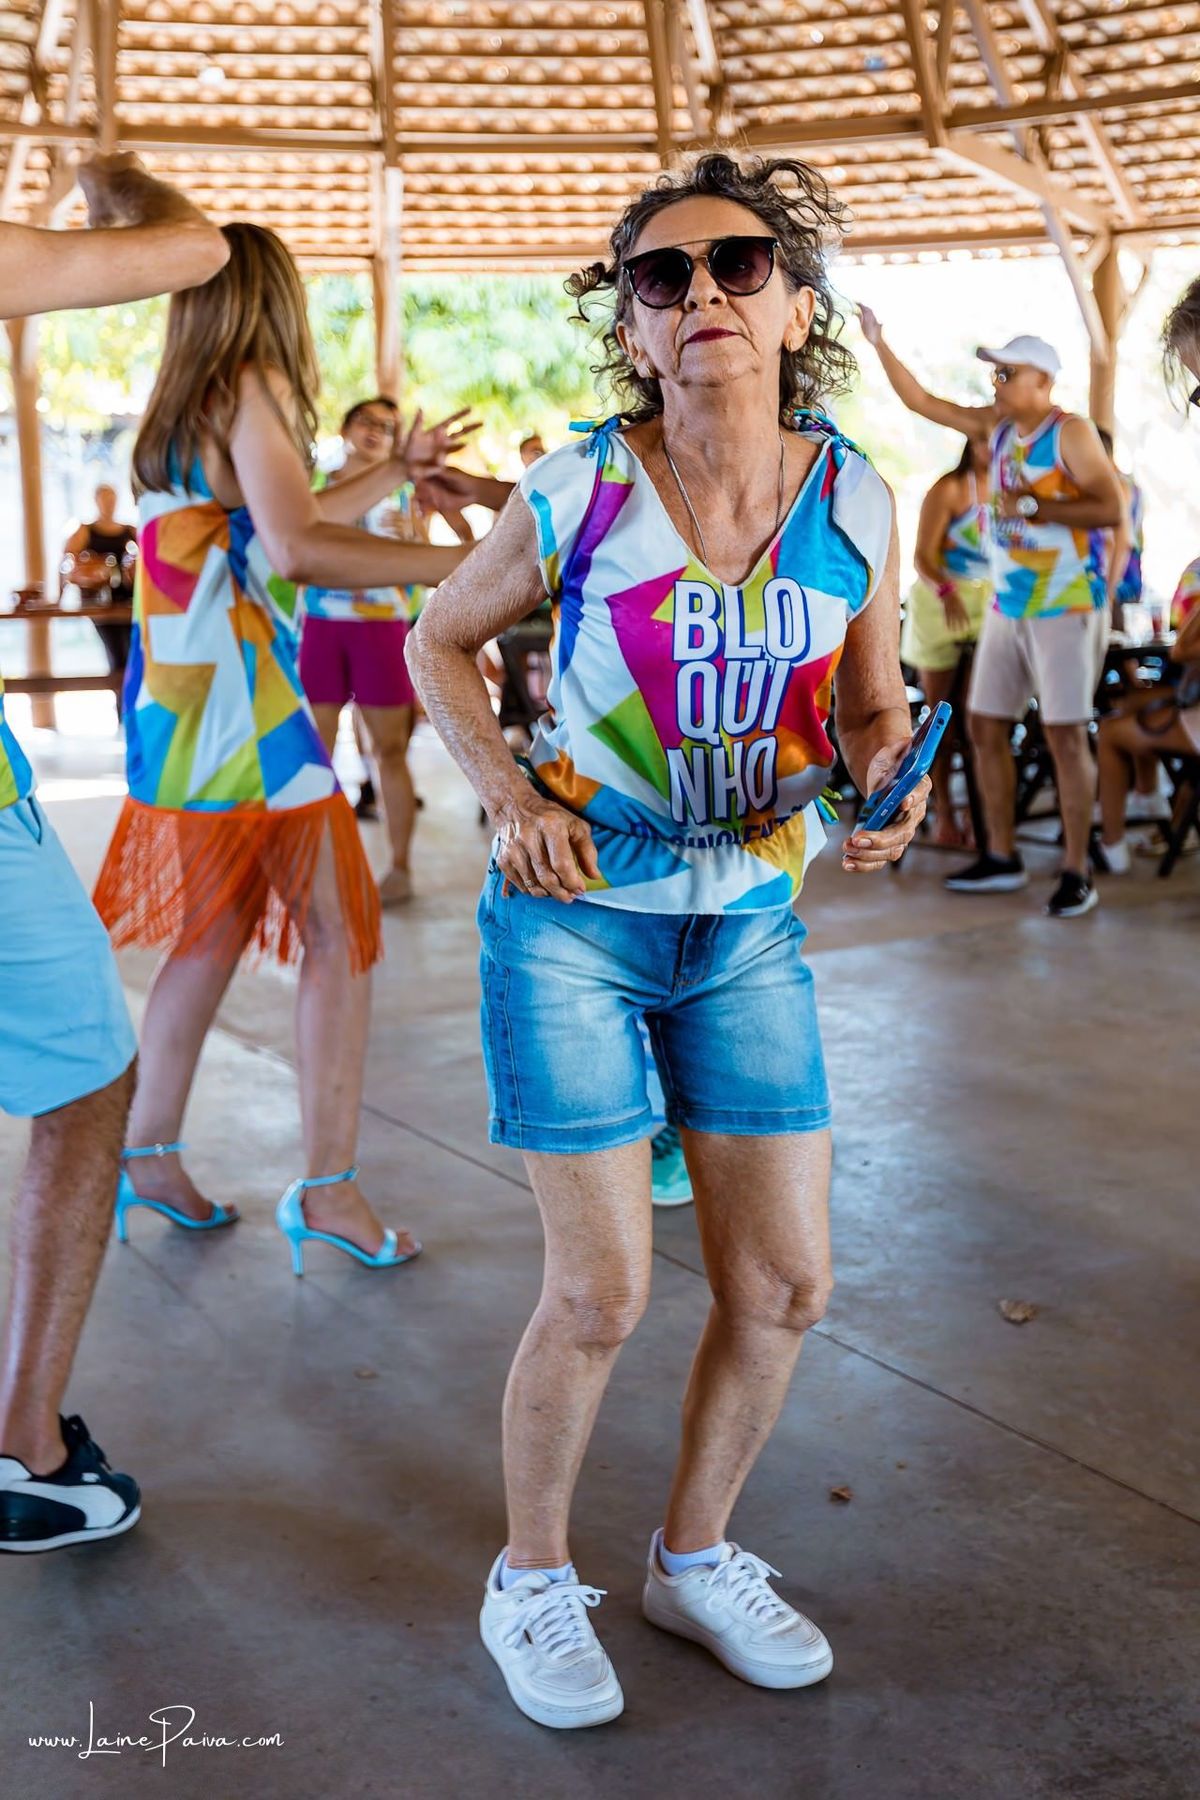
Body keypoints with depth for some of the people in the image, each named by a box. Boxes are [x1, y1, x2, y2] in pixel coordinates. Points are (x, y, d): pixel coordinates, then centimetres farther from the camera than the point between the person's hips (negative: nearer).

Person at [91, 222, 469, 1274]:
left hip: (183, 703, 9)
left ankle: (148, 1152, 21)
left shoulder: (182, 410, 19)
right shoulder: (253, 389, -8)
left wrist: (401, 467, 35)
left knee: (213, 930, 16)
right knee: (338, 931, -4)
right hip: (238, 701, -9)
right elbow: (296, 547, -22)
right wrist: (450, 563, -21)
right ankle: (329, 1186, -2)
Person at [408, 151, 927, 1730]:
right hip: (574, 920, -3)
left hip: (751, 925, 4)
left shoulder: (856, 503, -6)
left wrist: (887, 787, -15)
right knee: (601, 1299, -2)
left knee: (787, 1285, 6)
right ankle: (532, 1578, 26)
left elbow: (874, 709, 8)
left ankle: (694, 1557, 33)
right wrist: (509, 798, -10)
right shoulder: (577, 497, -13)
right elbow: (442, 640, 4)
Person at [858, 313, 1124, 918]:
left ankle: (1076, 872, -2)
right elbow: (922, 402, 17)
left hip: (1065, 608, -7)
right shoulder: (998, 425, 10)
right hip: (1007, 607, 7)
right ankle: (1001, 858, 18)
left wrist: (1033, 508, -20)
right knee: (985, 726, 7)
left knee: (1065, 735, -8)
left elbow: (1111, 509, -18)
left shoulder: (1071, 432, -10)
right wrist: (879, 344, 12)